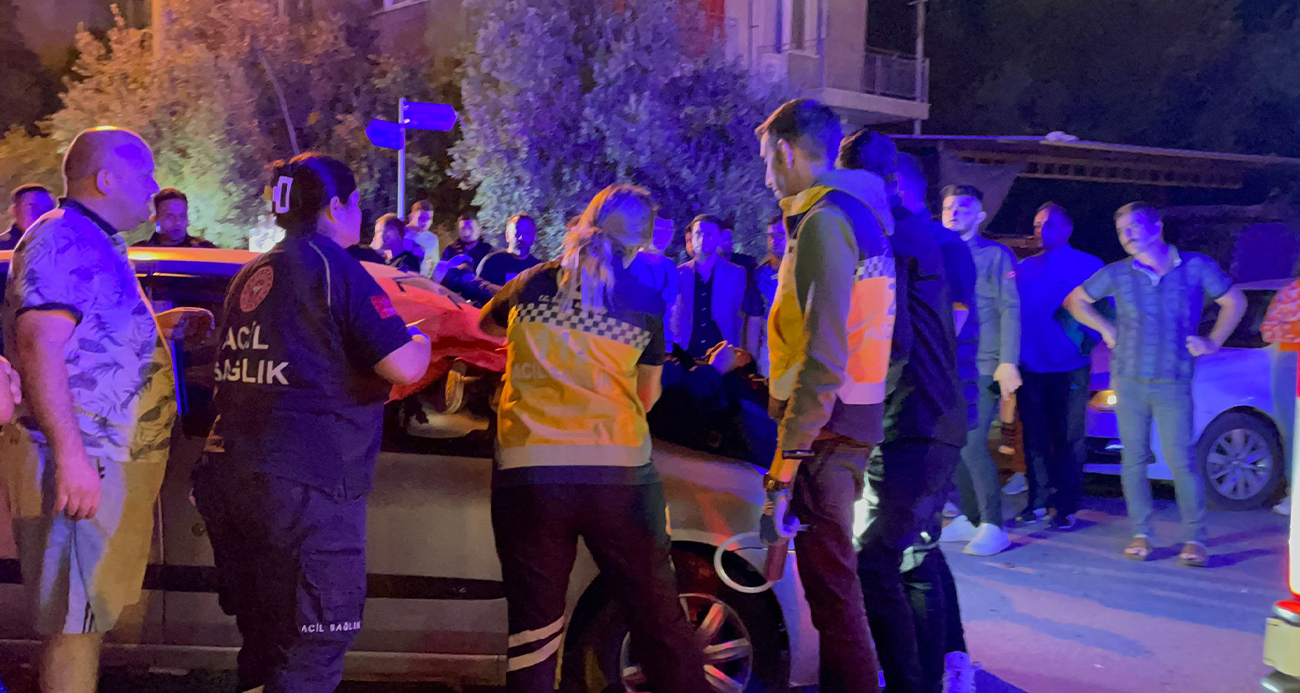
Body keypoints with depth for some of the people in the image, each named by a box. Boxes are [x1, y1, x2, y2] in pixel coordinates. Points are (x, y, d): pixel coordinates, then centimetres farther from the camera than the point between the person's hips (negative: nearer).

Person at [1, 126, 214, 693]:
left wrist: (167, 324, 13)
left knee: (86, 616, 17)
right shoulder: (62, 240, -13)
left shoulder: (96, 244, 20)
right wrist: (72, 456, -29)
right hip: (84, 465, -10)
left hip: (109, 461, 10)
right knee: (76, 619, -5)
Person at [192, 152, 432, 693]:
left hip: (228, 474, 8)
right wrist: (419, 340, 7)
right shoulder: (333, 266, -8)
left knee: (263, 641, 18)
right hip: (304, 486, -8)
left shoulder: (253, 274, 17)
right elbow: (404, 368, -14)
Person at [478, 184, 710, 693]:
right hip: (621, 469, -1)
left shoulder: (534, 283, 10)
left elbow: (487, 325, 31)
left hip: (528, 468, 1)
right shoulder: (646, 302, 6)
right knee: (657, 614, 9)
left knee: (535, 624, 6)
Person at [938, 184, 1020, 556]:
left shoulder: (996, 255, 0)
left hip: (983, 368, -6)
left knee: (972, 444, -13)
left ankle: (993, 526, -5)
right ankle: (970, 518, 18)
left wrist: (1008, 362, -14)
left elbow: (1010, 311, -5)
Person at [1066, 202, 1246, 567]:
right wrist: (1106, 330, 6)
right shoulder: (1117, 274, 5)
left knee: (1181, 461, -7)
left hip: (1173, 383, -2)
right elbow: (1076, 300, 17)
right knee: (1134, 460, 3)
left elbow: (1235, 301, 13)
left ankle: (1195, 538, 1)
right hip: (1128, 380, 2)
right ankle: (1141, 534, 13)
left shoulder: (1196, 267, 1)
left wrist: (1212, 341, 4)